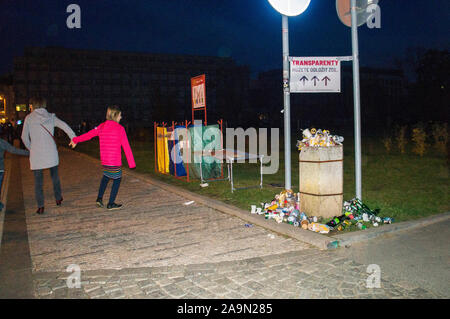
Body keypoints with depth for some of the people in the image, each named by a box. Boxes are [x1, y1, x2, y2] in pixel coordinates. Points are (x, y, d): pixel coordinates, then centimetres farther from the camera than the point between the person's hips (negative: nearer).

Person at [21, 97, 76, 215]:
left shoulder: (29, 118, 2)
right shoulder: (51, 117, 6)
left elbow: (24, 137, 3)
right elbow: (64, 125, -8)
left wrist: (30, 148, 17)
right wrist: (73, 138, -11)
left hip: (36, 154, -2)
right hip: (51, 152, 2)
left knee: (38, 181, 4)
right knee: (55, 176, 19)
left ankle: (40, 206, 1)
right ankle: (58, 199, 27)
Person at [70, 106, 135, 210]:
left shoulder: (101, 126, 5)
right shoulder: (120, 128, -9)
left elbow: (88, 134, 16)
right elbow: (126, 147, -9)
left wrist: (75, 140, 33)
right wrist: (132, 163, -5)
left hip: (104, 160, 6)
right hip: (115, 160, -6)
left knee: (106, 176, 28)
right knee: (117, 179, 11)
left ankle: (99, 198, 25)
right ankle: (111, 204, 14)